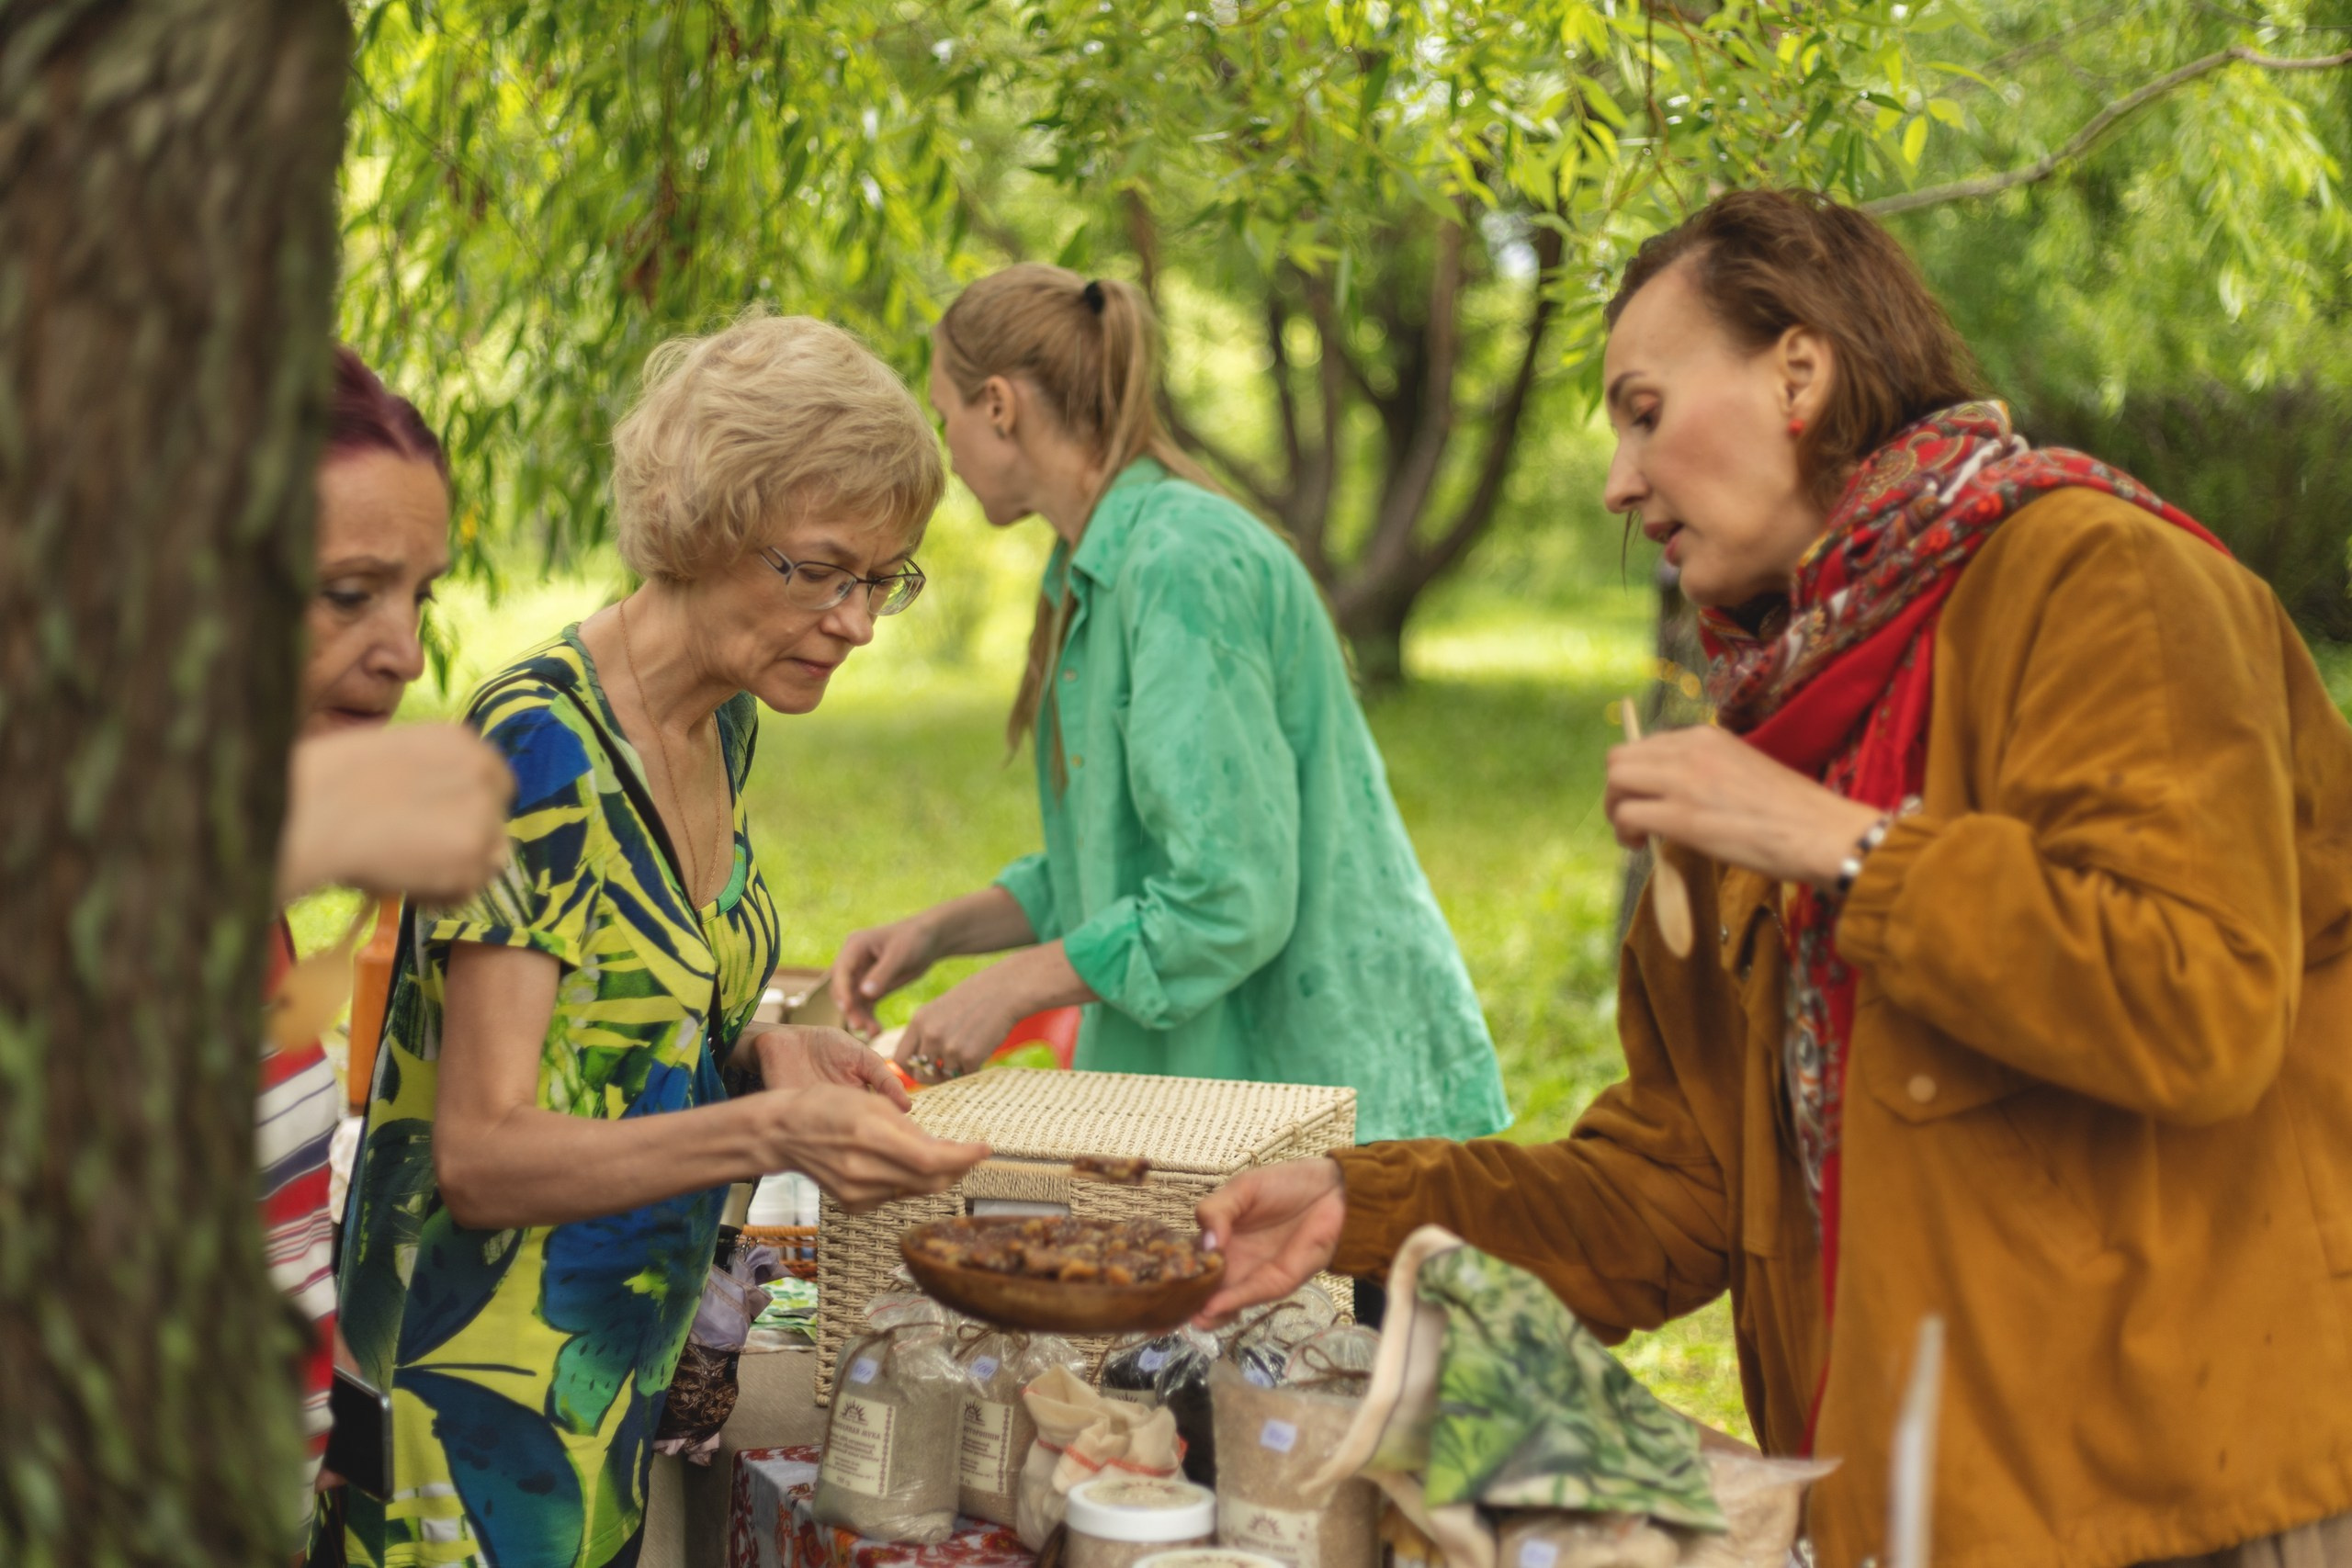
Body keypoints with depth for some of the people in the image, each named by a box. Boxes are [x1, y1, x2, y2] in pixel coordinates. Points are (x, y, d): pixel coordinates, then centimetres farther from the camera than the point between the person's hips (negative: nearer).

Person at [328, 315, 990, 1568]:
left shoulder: (724, 724, 5)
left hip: (626, 1366, 8)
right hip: (484, 1398, -8)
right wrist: (770, 1132, -35)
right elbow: (481, 1155, -22)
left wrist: (762, 1051, -3)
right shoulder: (538, 745, -21)